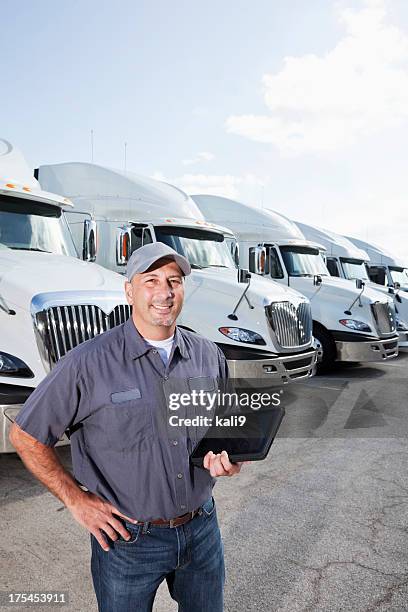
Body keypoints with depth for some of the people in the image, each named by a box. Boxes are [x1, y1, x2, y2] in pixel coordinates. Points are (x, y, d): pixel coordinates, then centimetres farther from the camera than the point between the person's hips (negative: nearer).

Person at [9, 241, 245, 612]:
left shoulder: (209, 355, -4)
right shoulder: (88, 363, -17)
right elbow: (26, 437, -8)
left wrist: (228, 454, -9)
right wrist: (76, 500, -10)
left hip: (202, 528, 4)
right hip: (128, 539, -3)